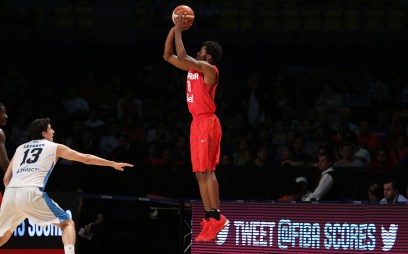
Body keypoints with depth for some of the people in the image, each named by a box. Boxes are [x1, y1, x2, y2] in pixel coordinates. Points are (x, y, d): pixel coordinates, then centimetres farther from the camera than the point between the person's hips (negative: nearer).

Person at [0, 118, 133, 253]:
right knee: (67, 223, 8)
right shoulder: (55, 147, 17)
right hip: (32, 193, -4)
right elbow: (86, 158, 21)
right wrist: (113, 164, 30)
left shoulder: (20, 148, 27)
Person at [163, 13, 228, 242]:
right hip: (197, 123, 9)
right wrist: (174, 30, 11)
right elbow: (168, 56, 20)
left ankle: (217, 216, -16)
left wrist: (179, 31, -9)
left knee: (207, 170, -14)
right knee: (200, 173, 5)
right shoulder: (194, 68, 16)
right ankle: (210, 219, 4)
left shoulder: (209, 69, -10)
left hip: (207, 123, -9)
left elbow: (182, 56, -20)